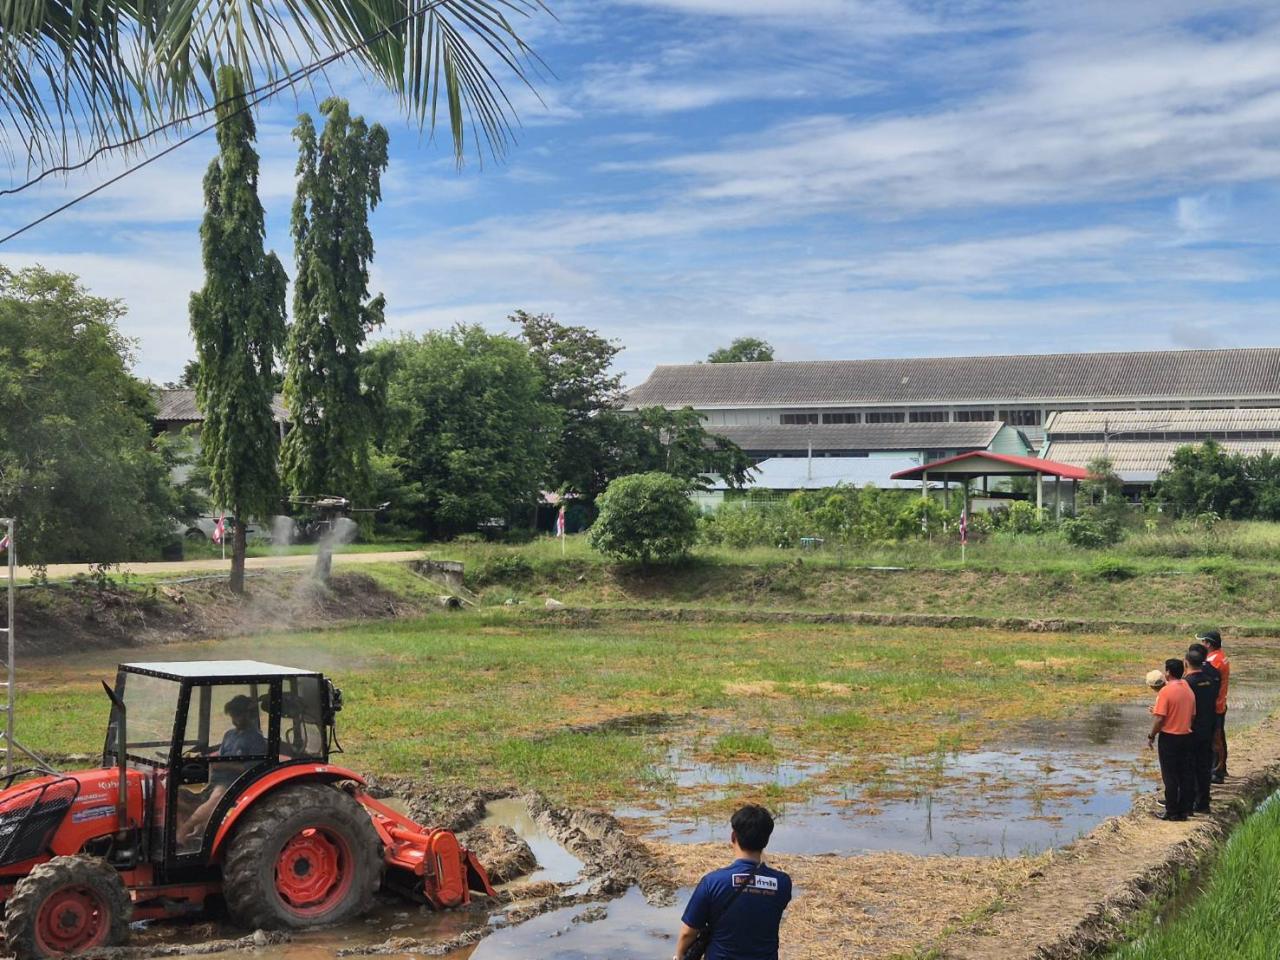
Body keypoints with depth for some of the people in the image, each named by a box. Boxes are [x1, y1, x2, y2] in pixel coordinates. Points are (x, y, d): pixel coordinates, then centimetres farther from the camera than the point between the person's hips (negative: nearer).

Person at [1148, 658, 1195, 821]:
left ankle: (1172, 812, 4)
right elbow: (1192, 715, 12)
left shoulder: (1166, 691, -17)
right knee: (1186, 775, 11)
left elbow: (1159, 718, -19)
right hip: (1186, 736, 6)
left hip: (1169, 738, -6)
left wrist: (1151, 736, -7)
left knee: (1170, 777, 1)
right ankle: (1185, 809, 16)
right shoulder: (1189, 690, 5)